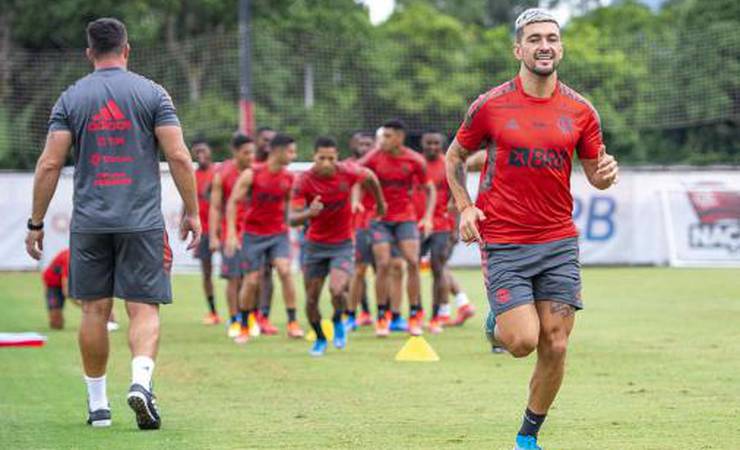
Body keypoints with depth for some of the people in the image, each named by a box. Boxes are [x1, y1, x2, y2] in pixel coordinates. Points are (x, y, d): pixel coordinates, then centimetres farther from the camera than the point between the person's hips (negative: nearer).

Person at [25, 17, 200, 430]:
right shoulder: (151, 93, 1)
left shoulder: (72, 98, 5)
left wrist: (36, 223, 6)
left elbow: (50, 164, 0)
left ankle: (98, 405, 13)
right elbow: (179, 156, -5)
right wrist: (192, 212, 2)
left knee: (95, 311, 8)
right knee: (144, 308, 0)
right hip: (143, 222, -2)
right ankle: (141, 380, -24)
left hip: (89, 222, 2)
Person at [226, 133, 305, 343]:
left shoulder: (288, 178, 1)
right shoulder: (252, 174, -10)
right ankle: (244, 327, 19)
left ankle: (293, 323, -15)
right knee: (252, 280, 1)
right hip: (254, 233, -2)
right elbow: (232, 202, -8)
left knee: (285, 271, -19)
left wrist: (286, 228, 18)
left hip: (278, 233, 2)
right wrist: (232, 233, -14)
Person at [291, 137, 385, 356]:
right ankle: (320, 339, 30)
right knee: (311, 299, 4)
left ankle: (338, 321, 11)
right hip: (315, 245, 1)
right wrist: (308, 213, -41)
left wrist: (380, 203, 23)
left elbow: (370, 177, 9)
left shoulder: (347, 172, -15)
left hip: (342, 244, -1)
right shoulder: (304, 181, -17)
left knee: (337, 290, -23)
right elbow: (292, 218, -19)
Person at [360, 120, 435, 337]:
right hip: (380, 218, -1)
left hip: (406, 217, 1)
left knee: (413, 263, -10)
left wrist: (428, 217, -5)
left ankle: (414, 316, 1)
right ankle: (381, 317, 2)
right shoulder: (374, 158, -7)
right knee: (383, 265, -11)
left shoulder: (415, 160, -5)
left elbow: (429, 189, 6)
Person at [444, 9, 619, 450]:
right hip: (504, 243, -3)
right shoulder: (490, 106, -3)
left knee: (555, 348, 0)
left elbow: (595, 173, 12)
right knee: (522, 341, -13)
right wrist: (465, 207, -3)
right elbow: (455, 156, 11)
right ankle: (498, 323, 25)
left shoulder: (581, 111, 3)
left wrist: (608, 172, -12)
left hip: (559, 242, 3)